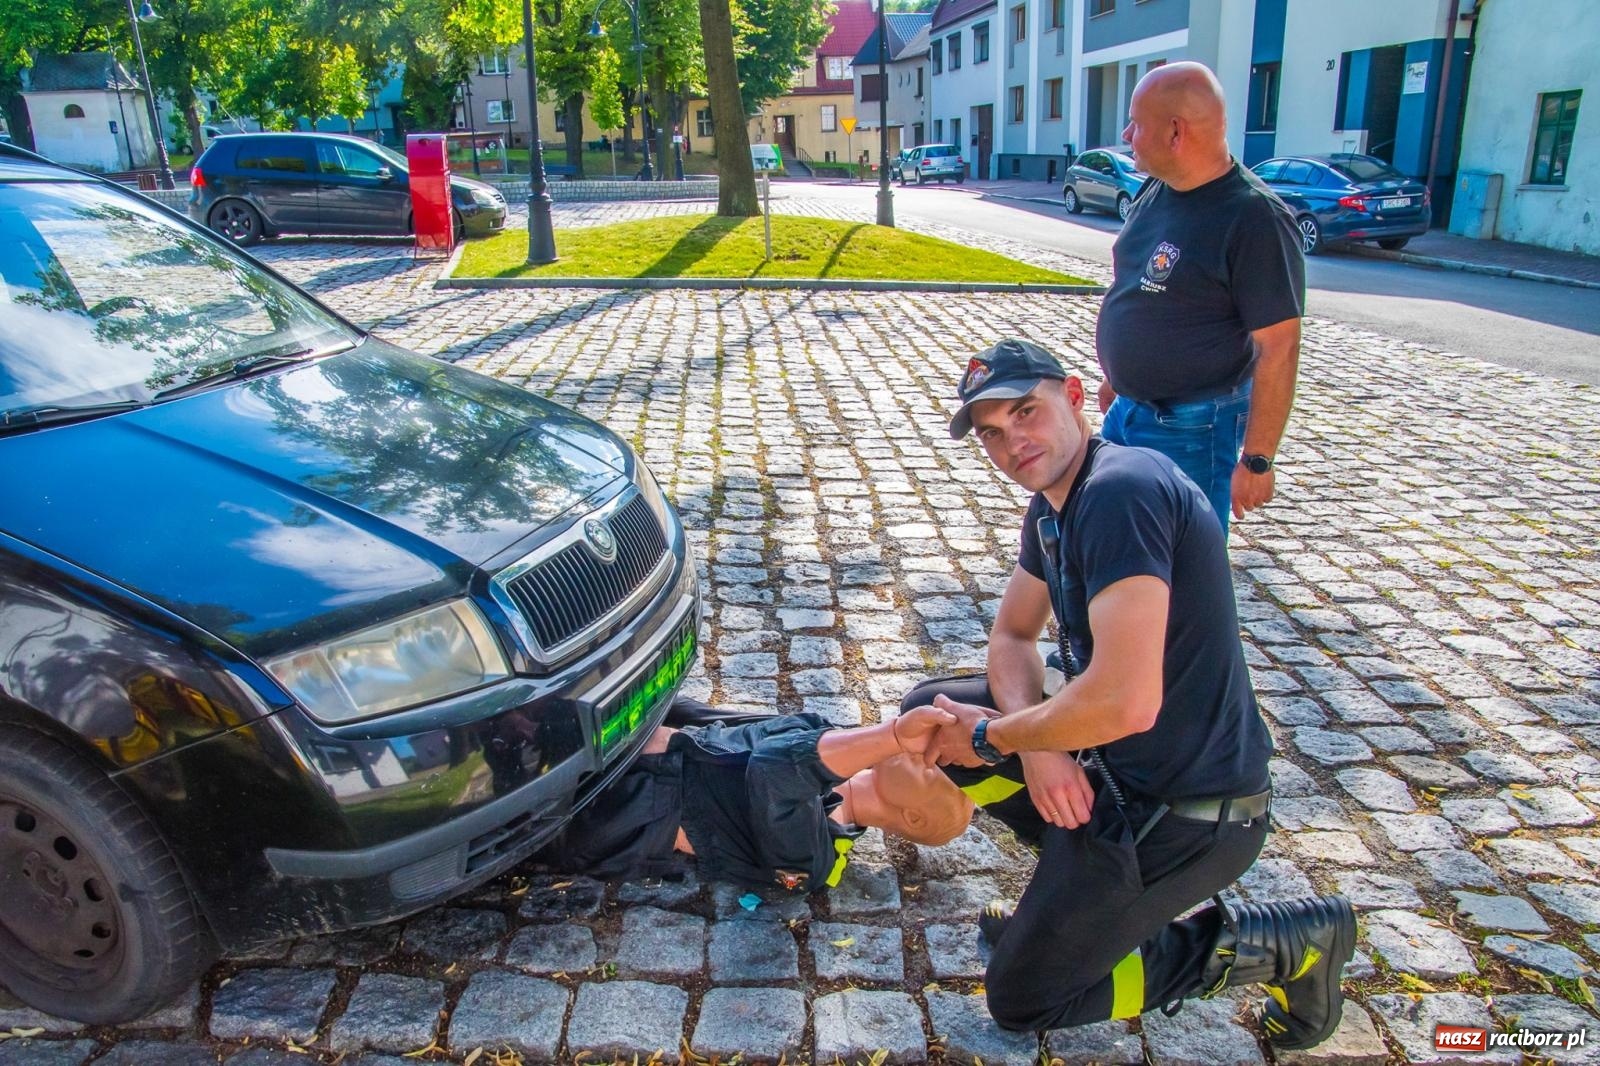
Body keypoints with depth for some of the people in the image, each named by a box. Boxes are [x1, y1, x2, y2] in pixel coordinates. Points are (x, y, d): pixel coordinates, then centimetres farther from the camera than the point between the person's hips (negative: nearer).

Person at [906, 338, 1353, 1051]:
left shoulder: (1120, 491, -26)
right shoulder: (1052, 508, 6)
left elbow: (1125, 701, -34)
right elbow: (1012, 637, 12)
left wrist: (993, 737, -16)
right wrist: (1036, 742, -9)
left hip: (1185, 807, -9)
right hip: (1113, 765, 9)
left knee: (1020, 1000, 2)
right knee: (929, 712, 11)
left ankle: (1277, 942, 7)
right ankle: (1077, 865, 14)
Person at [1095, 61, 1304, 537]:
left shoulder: (1255, 218, -20)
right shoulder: (1154, 191, 4)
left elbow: (1278, 349, -21)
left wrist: (1257, 459, -20)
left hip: (1192, 430, -8)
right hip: (1128, 409, 8)